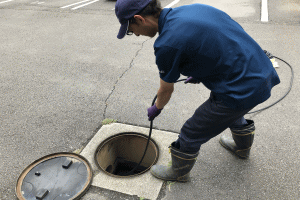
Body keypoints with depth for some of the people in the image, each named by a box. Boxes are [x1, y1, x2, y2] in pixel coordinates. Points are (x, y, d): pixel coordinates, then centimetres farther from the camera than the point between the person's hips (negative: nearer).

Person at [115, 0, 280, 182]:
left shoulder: (167, 44, -21)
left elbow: (166, 90, -4)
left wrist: (156, 108, 18)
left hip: (242, 89, -9)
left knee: (191, 134, 11)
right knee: (234, 114, 38)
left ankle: (179, 172, 39)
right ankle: (243, 147, 67)